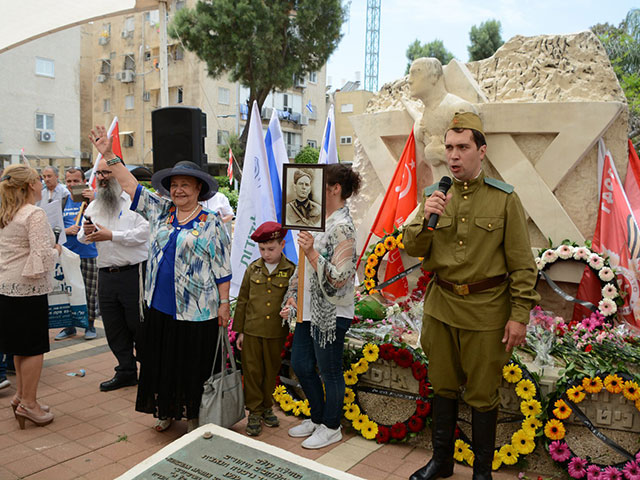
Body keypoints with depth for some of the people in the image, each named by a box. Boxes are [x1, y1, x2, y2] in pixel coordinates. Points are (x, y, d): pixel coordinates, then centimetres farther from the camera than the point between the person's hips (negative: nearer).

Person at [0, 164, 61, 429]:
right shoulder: (35, 214, -16)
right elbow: (42, 256, -22)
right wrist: (56, 251, -2)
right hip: (29, 289, -9)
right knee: (34, 347, 2)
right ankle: (28, 403, 10)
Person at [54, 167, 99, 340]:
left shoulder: (91, 199, -1)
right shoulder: (63, 202, 11)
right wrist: (67, 230, -6)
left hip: (89, 254, -4)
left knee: (90, 292, 3)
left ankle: (90, 325, 17)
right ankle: (69, 326, 21)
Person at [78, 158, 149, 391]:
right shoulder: (93, 206, 17)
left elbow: (144, 232, -16)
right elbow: (83, 239, 21)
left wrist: (111, 235, -17)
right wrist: (86, 232, -2)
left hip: (133, 273, -6)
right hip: (105, 274, 7)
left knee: (138, 325, 0)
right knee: (113, 328, 12)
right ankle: (126, 372, 26)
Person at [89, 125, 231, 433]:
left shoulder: (211, 222, -5)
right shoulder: (159, 211, 8)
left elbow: (223, 269, -6)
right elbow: (130, 185, 9)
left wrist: (224, 303, -8)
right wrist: (108, 155, 1)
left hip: (196, 310, -5)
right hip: (160, 307, 5)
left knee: (193, 366, 6)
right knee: (161, 361, 14)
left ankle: (193, 416, 25)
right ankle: (167, 411, 33)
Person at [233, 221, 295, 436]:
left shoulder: (291, 271, -6)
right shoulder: (253, 269, 1)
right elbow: (242, 301, 6)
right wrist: (240, 331, 5)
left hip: (276, 333, -1)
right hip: (252, 330, 1)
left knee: (271, 371, 12)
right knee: (252, 371, 7)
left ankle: (266, 407, 31)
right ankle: (254, 411, 21)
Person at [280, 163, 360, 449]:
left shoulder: (342, 227, -19)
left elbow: (338, 278, -24)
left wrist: (311, 252, -30)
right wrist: (293, 296, 12)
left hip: (331, 313, -10)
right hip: (310, 308, 10)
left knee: (329, 371, 7)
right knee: (300, 364, 18)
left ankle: (331, 428, 28)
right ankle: (318, 418, 38)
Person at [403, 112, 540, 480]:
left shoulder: (504, 199, -7)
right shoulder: (435, 195, 3)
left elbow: (522, 265, -6)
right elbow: (413, 250, -1)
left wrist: (520, 315, -9)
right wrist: (425, 219, -19)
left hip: (486, 311, -3)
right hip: (441, 307, 4)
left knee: (483, 395, 10)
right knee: (444, 386, 17)